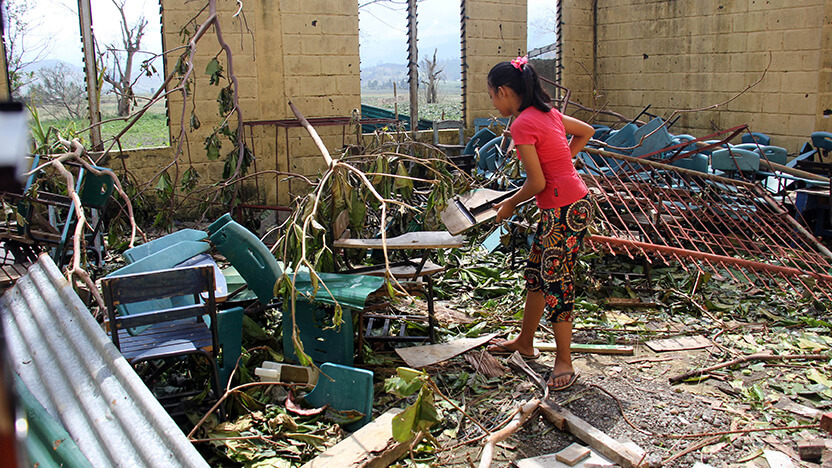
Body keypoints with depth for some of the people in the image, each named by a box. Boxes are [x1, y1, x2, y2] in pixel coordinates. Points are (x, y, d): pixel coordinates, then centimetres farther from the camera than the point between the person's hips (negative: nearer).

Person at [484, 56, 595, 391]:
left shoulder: (522, 125, -17)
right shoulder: (547, 112, 10)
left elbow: (536, 182, -17)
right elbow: (586, 132, 23)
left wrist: (510, 204, -1)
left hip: (565, 211, -10)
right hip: (569, 204, 10)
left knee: (555, 282, -2)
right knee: (536, 273, 18)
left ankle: (564, 363, 10)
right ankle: (525, 342, 33)